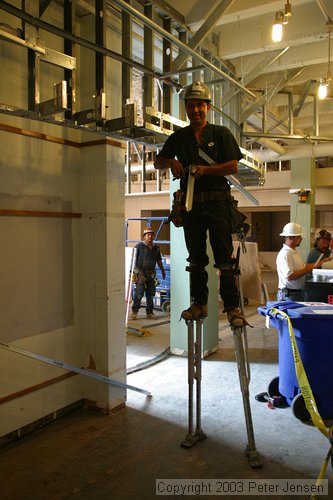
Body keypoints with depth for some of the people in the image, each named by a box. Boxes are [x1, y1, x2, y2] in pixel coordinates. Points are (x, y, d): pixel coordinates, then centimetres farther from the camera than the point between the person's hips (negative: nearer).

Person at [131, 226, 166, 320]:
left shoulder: (156, 247, 11)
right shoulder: (139, 246, -4)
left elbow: (159, 260, 23)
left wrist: (162, 271, 27)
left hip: (151, 274, 5)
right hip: (140, 273, -5)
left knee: (150, 294, 10)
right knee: (139, 293, -7)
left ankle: (150, 312, 19)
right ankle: (134, 312, 4)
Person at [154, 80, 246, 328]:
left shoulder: (221, 133, 6)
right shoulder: (178, 137, 15)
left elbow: (233, 166, -1)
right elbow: (157, 162, 18)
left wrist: (204, 169, -13)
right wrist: (171, 161, -4)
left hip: (217, 203, -3)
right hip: (191, 203, 3)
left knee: (224, 258, -6)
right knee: (196, 258, 9)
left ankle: (233, 307, 0)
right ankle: (199, 303, 19)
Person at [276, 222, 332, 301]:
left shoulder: (295, 251, 13)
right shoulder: (284, 254, -19)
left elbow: (302, 267, 19)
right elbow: (289, 276, -27)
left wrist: (318, 263, 12)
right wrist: (307, 269, -18)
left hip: (299, 292, 10)